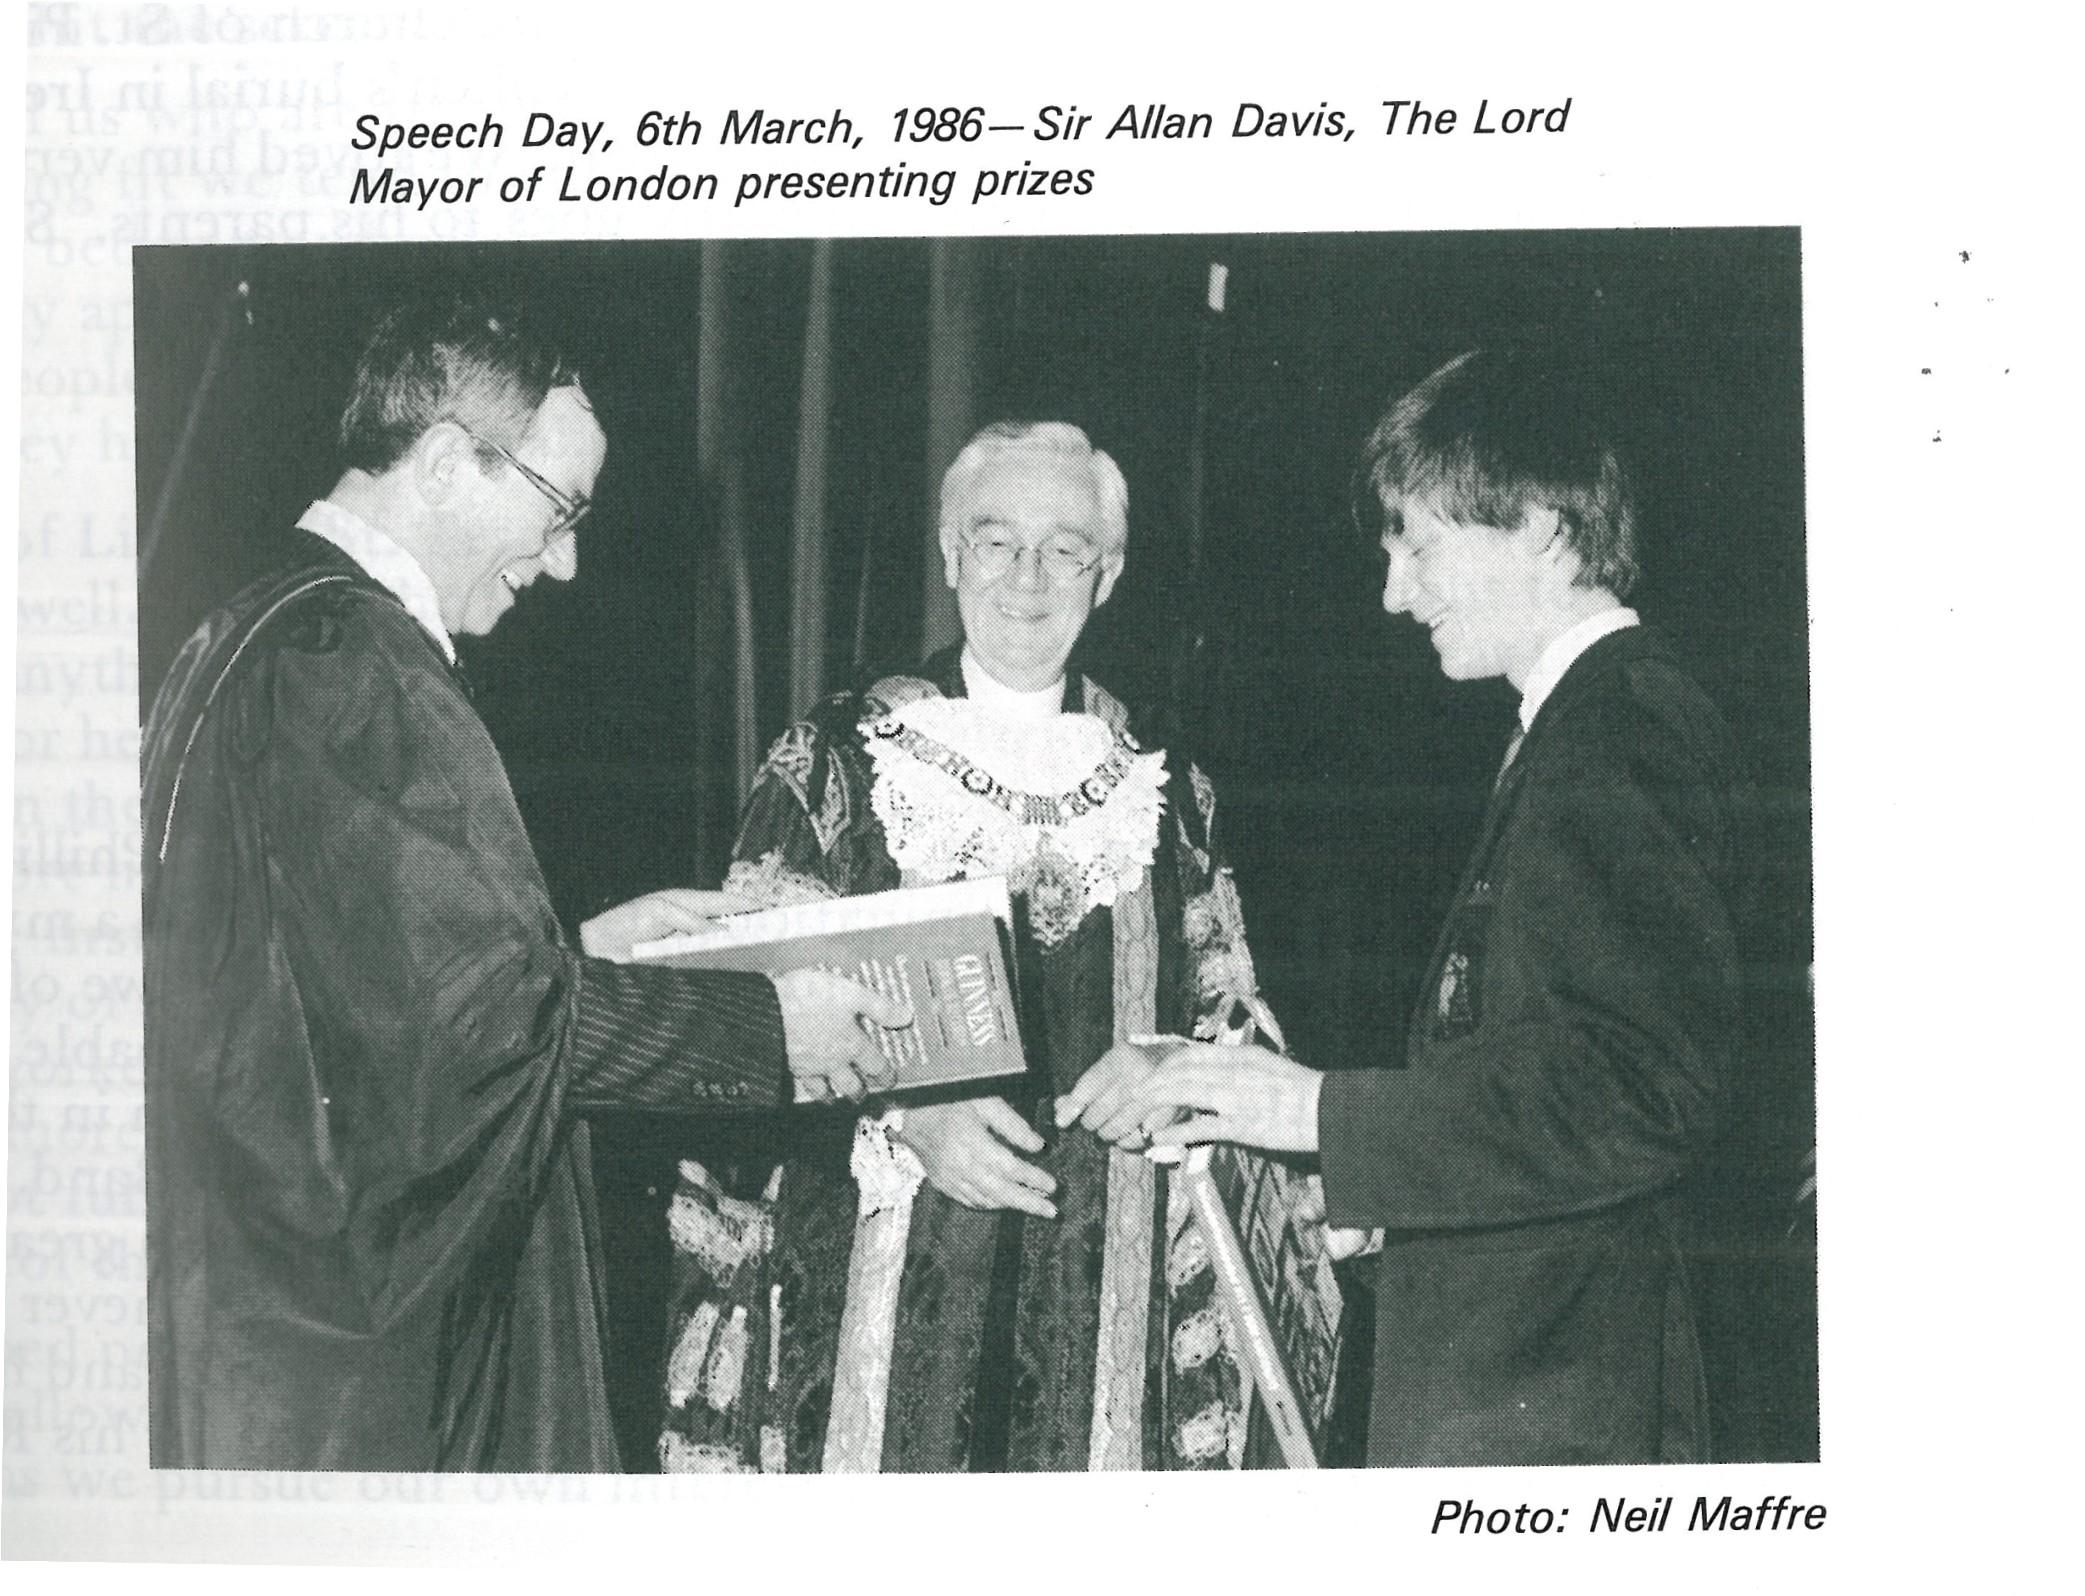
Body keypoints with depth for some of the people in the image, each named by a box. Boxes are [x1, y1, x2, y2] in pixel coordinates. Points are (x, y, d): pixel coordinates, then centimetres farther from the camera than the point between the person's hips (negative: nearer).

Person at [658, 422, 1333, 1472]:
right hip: (877, 1289, -2)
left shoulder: (1162, 791, 12)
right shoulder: (840, 761, 3)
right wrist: (905, 1112, -16)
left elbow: (1217, 1034, 16)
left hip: (1096, 1296, 2)